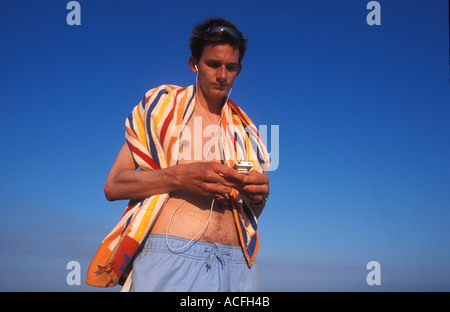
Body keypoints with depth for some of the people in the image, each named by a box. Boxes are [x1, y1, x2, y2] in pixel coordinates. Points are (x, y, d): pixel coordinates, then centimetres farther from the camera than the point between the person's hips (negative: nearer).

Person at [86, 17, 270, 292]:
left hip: (236, 267, 3)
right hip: (169, 257, -3)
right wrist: (180, 175, -14)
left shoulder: (245, 131, 20)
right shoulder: (161, 104, 11)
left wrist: (257, 196, -2)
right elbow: (113, 186, 1)